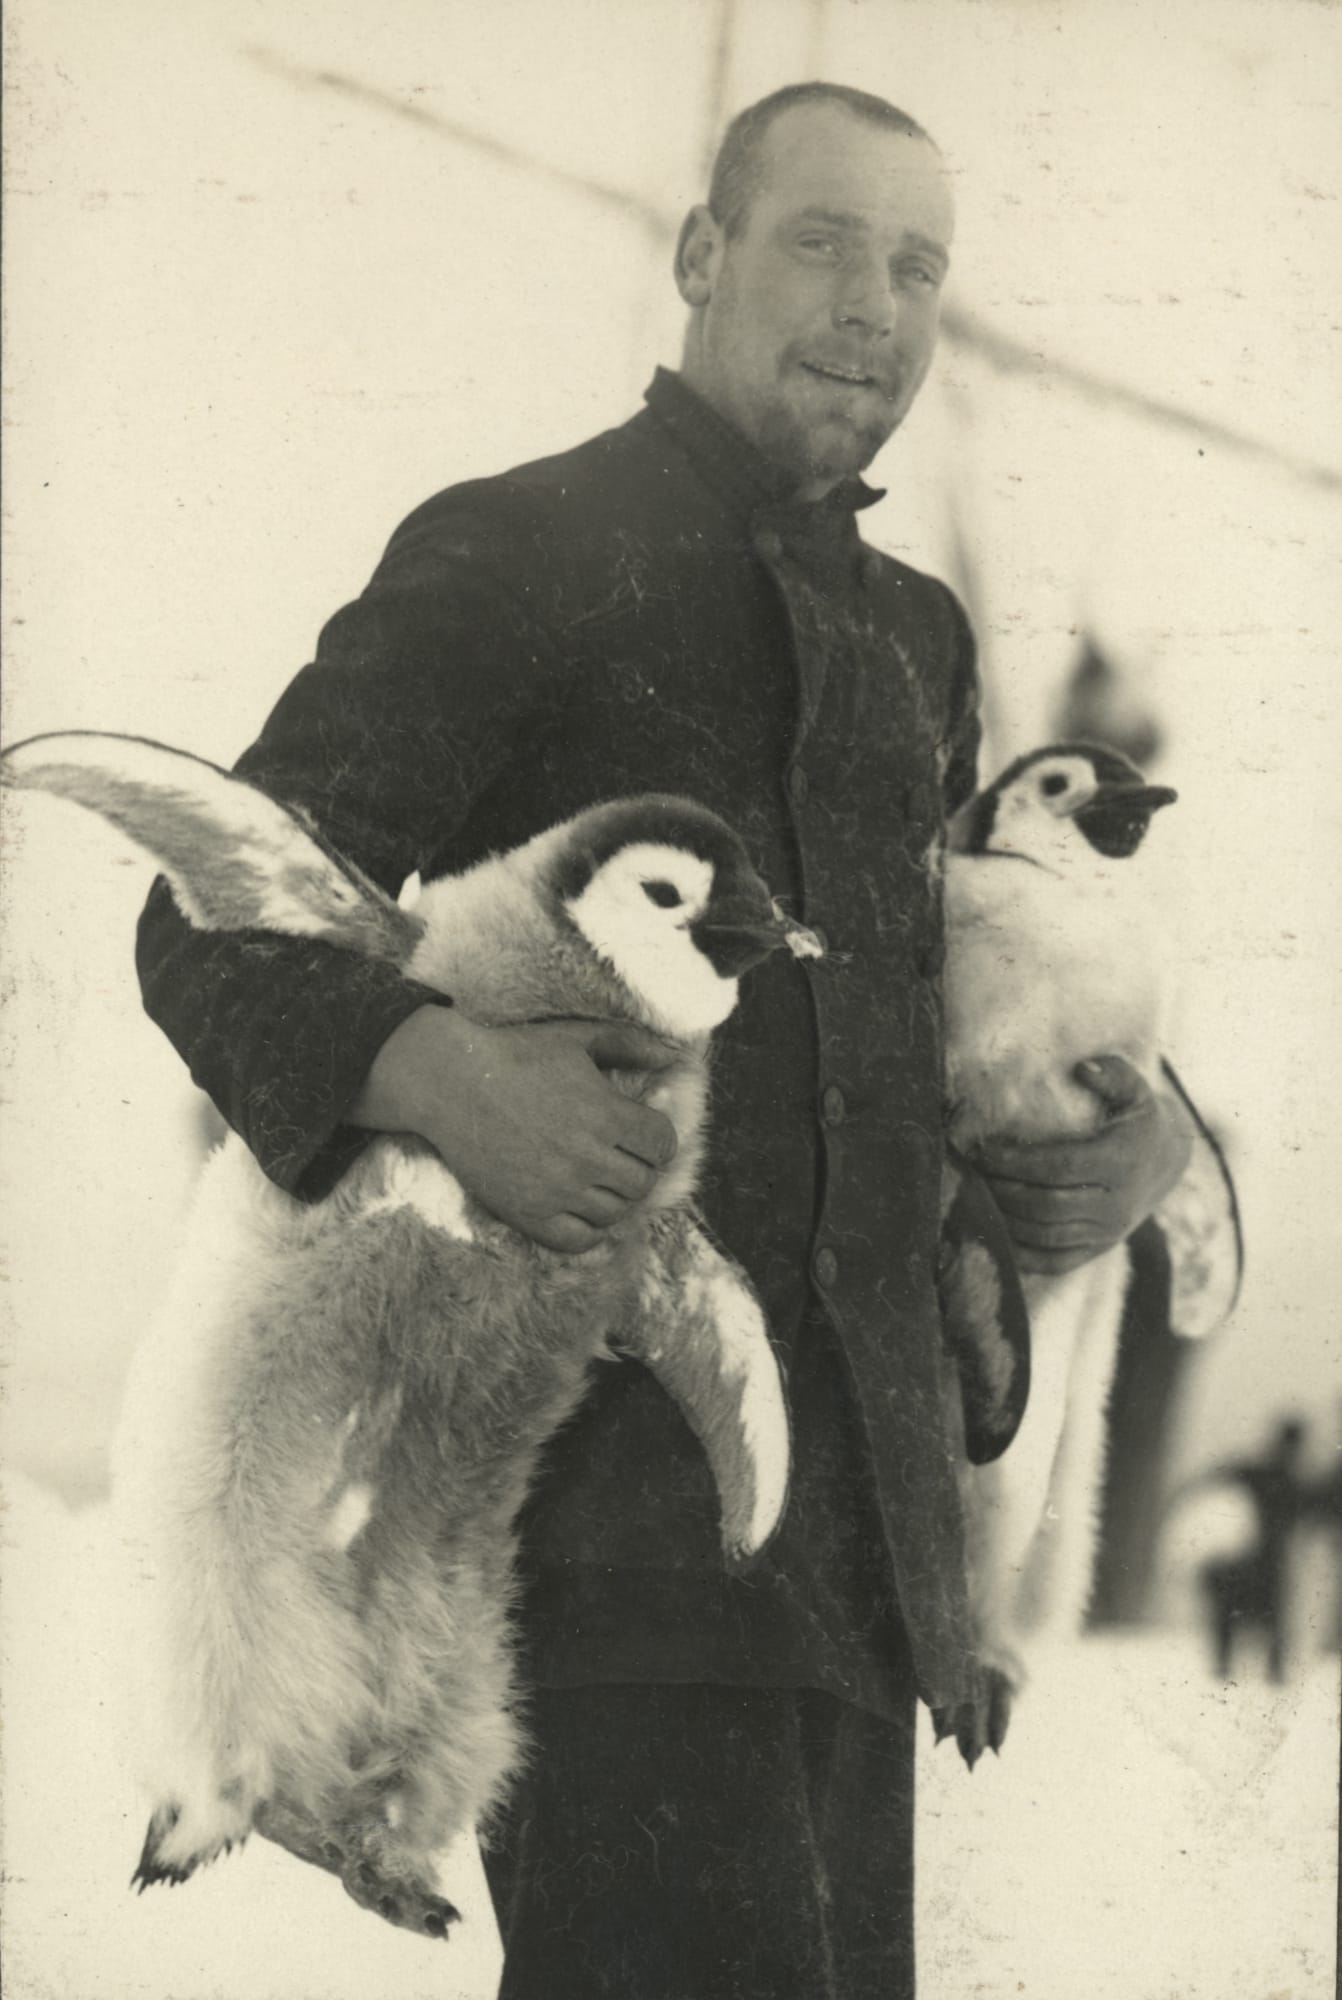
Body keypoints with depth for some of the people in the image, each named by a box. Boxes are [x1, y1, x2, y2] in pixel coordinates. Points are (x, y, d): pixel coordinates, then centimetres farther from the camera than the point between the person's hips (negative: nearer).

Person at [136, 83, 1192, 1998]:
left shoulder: (917, 637, 20)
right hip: (605, 1459, -7)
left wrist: (1133, 1125, 8)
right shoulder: (514, 558, -2)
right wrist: (429, 1067, -28)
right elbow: (213, 922, -7)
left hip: (854, 1484, 7)